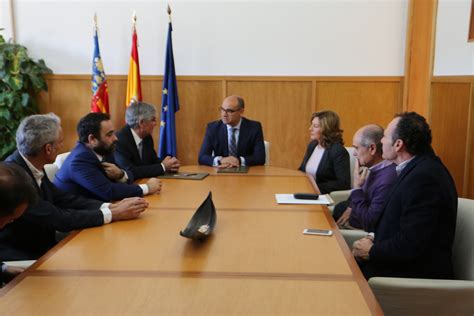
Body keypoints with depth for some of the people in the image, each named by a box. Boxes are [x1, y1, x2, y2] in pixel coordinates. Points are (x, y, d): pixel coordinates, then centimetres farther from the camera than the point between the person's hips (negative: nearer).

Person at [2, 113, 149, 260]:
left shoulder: (32, 166, -1)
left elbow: (63, 199, 2)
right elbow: (57, 218, -25)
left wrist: (111, 207, -10)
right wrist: (112, 214, -19)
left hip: (41, 249, 7)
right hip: (19, 259, -7)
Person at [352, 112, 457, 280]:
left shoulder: (424, 177, -24)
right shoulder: (418, 168, 7)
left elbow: (411, 244, -26)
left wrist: (371, 251, -12)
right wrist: (374, 241, -2)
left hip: (418, 273, -8)